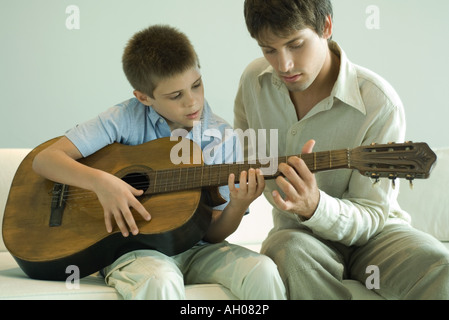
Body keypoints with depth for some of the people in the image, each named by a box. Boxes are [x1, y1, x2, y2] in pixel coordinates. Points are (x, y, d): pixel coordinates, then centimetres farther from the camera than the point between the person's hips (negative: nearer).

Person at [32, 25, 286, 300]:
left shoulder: (222, 138, 2)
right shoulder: (127, 119, -3)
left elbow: (214, 233, 2)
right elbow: (45, 159, -7)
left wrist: (237, 207, -20)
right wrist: (100, 181, -23)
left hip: (195, 248, 3)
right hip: (134, 245, -3)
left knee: (262, 271, -26)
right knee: (160, 282, -38)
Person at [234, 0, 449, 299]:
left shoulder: (380, 105, -20)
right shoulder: (254, 80, -3)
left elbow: (371, 214, -18)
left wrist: (315, 207, -37)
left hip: (370, 233, -2)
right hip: (296, 232, 3)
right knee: (289, 251, -36)